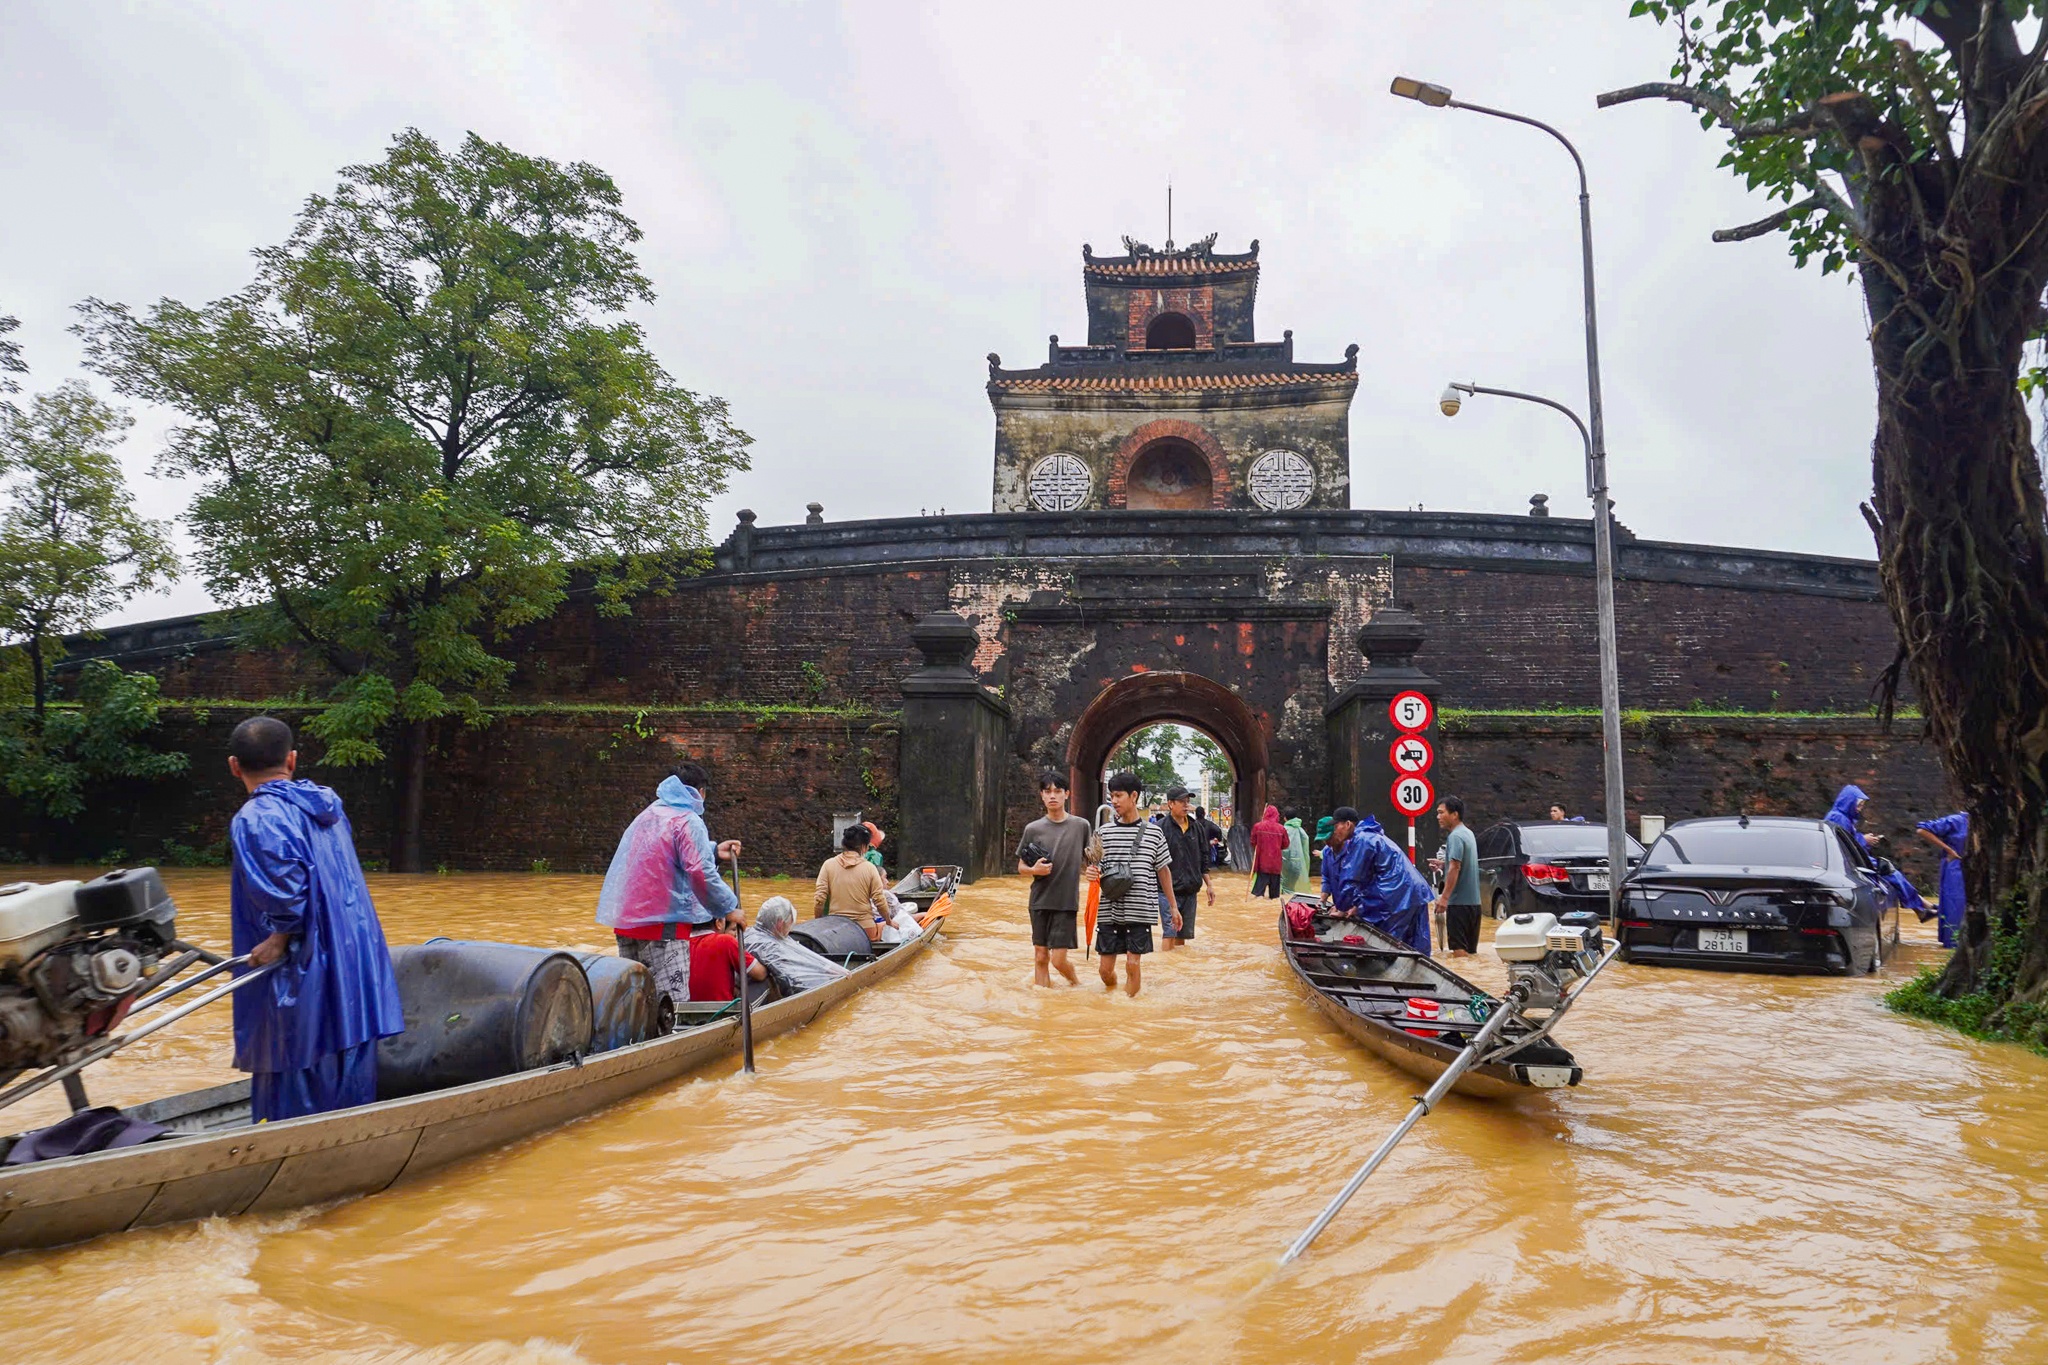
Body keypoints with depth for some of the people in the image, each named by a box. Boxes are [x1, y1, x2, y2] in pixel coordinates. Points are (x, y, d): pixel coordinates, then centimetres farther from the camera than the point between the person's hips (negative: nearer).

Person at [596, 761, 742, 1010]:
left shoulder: (648, 815, 16)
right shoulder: (688, 821, -10)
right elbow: (701, 874, -19)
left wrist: (714, 851, 30)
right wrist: (730, 908, -10)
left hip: (624, 920, 9)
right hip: (663, 924, -8)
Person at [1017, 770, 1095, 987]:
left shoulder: (1081, 826, 0)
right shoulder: (1033, 829, 2)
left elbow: (1088, 862, 7)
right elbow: (1021, 866, 10)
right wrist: (1034, 869, -12)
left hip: (1067, 902, -2)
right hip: (1039, 902, 2)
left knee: (1059, 960, -3)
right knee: (1040, 957, 7)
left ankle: (1076, 984, 26)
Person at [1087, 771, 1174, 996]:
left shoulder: (1153, 832, 2)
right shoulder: (1104, 832, 4)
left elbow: (1164, 870, 9)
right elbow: (1095, 868, 6)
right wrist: (1090, 873, -18)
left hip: (1140, 910, -1)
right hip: (1109, 909, 2)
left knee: (1132, 964, -4)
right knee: (1106, 968, 5)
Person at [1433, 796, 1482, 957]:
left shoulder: (1455, 836, -14)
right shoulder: (1468, 833, 15)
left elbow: (1455, 868, -22)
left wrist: (1444, 897, -25)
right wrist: (1443, 864, 25)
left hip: (1459, 901, -10)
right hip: (1473, 900, 10)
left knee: (1459, 947, -9)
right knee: (1470, 948, 13)